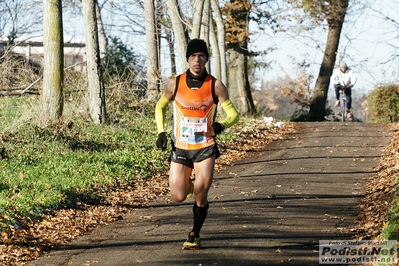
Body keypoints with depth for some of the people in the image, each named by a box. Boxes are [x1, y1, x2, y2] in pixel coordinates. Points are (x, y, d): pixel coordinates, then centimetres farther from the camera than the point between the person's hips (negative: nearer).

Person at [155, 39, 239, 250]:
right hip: (180, 148, 1)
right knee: (178, 197, -3)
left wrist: (222, 125, -25)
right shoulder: (175, 84, -5)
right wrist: (161, 132, -1)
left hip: (205, 148, -1)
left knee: (200, 196, -7)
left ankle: (195, 235, 16)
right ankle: (189, 183, 33)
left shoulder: (215, 86, -8)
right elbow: (160, 107, 12)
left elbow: (233, 114, -3)